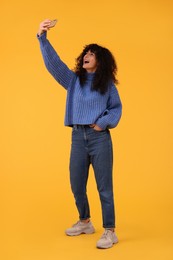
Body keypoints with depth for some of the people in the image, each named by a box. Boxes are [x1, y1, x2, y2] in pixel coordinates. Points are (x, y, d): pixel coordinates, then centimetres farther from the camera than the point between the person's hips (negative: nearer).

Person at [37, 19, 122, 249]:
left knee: (104, 186, -1)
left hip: (100, 138, -3)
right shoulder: (74, 80, 9)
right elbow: (53, 62, -2)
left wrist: (103, 122, -10)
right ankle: (85, 222, 33)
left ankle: (110, 232, 8)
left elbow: (117, 108, 9)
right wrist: (43, 37, -13)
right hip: (78, 137, 4)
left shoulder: (107, 84, 4)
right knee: (77, 185, 12)